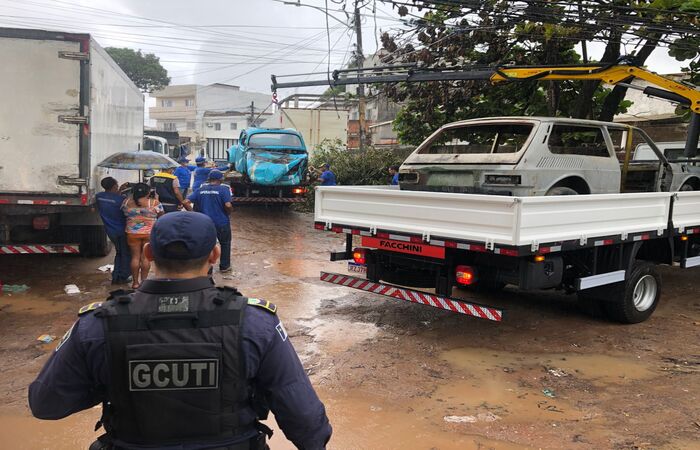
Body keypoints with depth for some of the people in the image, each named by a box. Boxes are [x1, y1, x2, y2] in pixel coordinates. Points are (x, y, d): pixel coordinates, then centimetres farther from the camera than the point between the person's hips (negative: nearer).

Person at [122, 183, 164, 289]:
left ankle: (135, 282, 13)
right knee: (145, 257, 6)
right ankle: (143, 281, 11)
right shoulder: (154, 203, -7)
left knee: (135, 257, 9)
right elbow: (161, 217, 2)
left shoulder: (127, 202, 0)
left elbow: (123, 212, 17)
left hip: (132, 233, 2)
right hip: (150, 233, -2)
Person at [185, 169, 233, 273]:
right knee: (225, 244, 18)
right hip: (222, 222, -3)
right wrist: (229, 212, -1)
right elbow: (228, 205, -22)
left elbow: (186, 202, -4)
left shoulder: (201, 189, 2)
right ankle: (224, 267, 25)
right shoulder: (223, 189, -11)